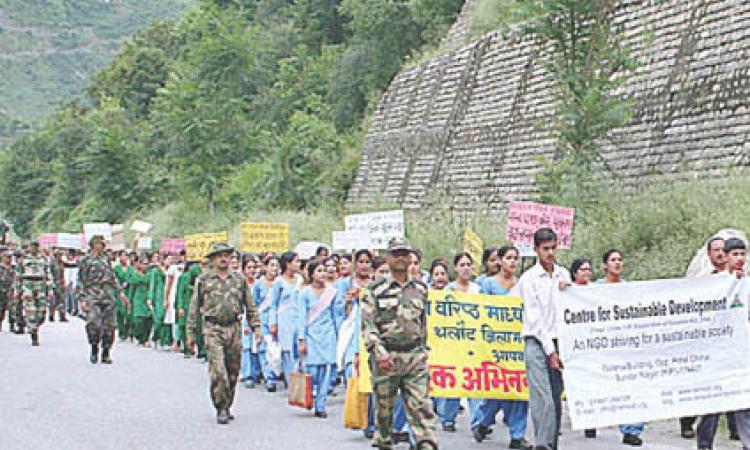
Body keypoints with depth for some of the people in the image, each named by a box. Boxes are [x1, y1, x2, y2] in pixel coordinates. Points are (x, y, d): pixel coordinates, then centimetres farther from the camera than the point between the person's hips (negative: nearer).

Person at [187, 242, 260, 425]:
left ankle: (227, 406, 23)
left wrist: (256, 327, 6)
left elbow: (250, 306, 14)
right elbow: (194, 307, 6)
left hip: (234, 329, 3)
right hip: (213, 329, -3)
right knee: (218, 372, -12)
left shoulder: (239, 279, 9)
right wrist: (191, 332, 3)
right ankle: (221, 409, -6)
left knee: (233, 372, 9)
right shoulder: (204, 280, 2)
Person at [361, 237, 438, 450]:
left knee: (421, 405, -5)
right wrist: (379, 352, -16)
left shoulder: (420, 288, 12)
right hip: (386, 358, -2)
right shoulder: (376, 289, -1)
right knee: (384, 406, 5)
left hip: (415, 357, 3)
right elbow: (367, 324, -6)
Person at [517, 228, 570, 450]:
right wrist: (550, 350, -10)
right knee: (543, 399, -14)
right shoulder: (529, 279, -2)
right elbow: (534, 317, -6)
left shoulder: (563, 274, 13)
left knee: (556, 399, 4)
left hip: (559, 342, 5)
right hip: (537, 342, -5)